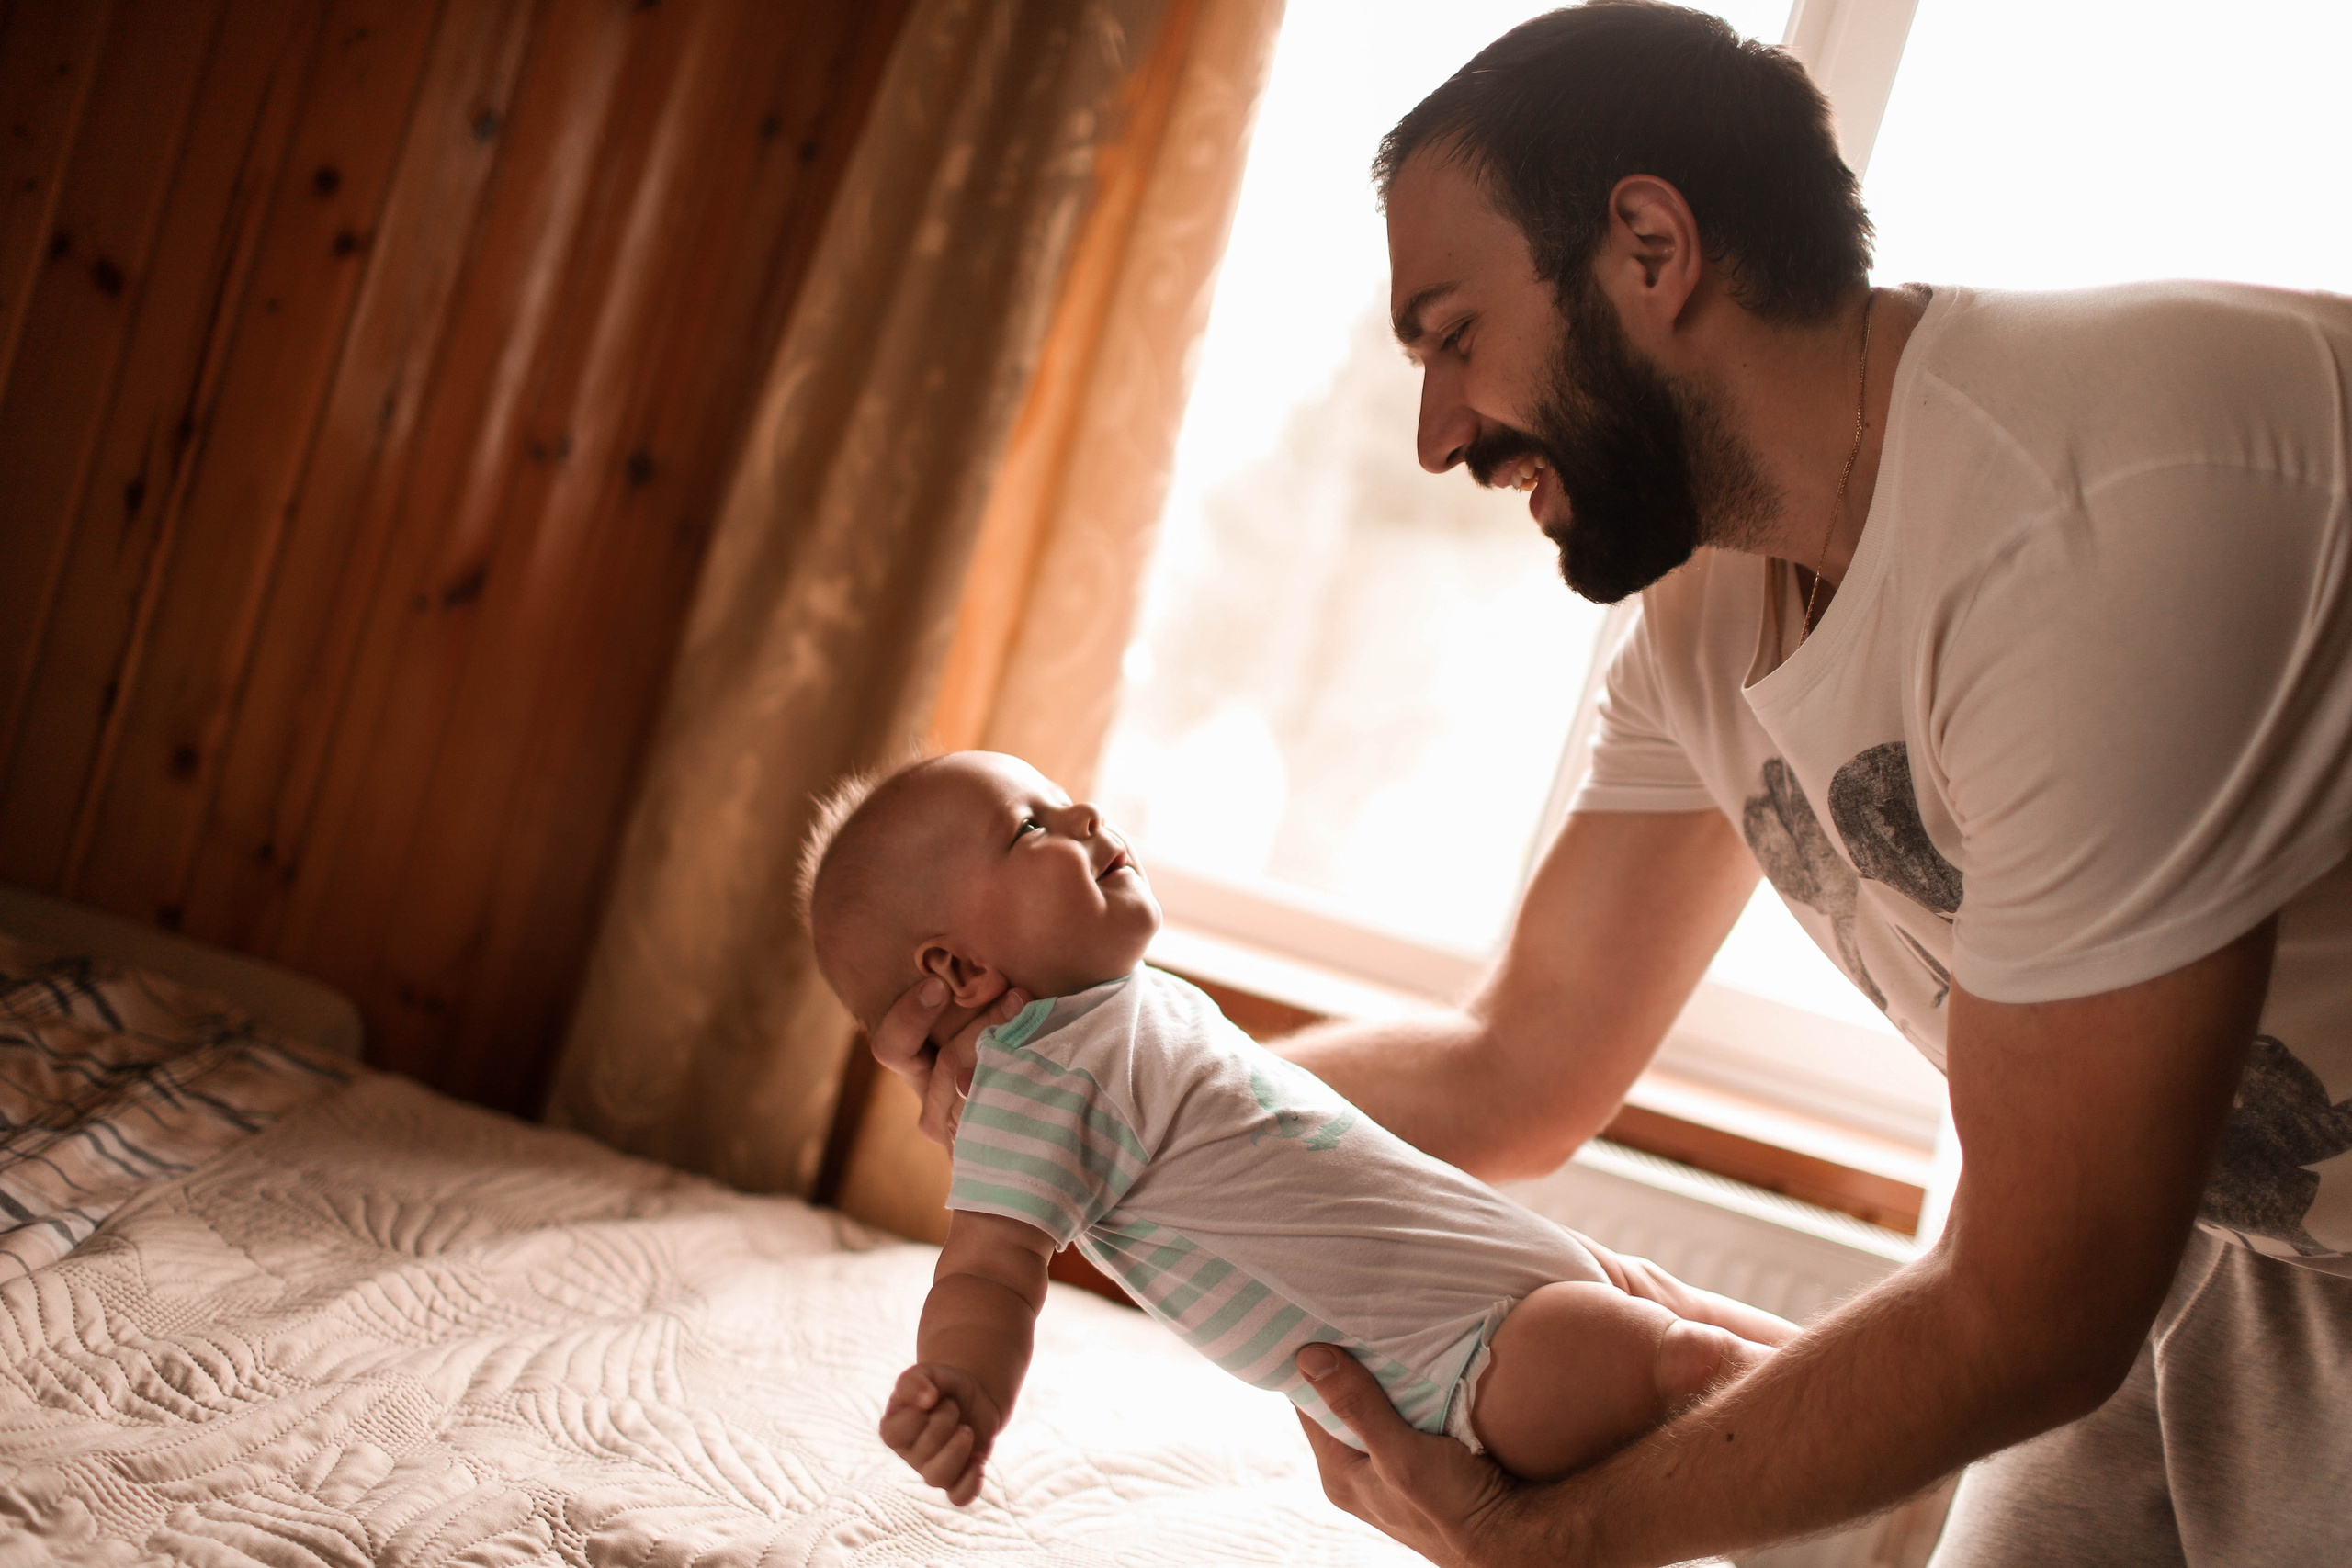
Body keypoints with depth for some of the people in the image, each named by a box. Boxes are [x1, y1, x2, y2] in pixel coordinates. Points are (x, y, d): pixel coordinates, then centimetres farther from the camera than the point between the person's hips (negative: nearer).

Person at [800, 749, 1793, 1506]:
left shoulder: (1160, 1007, 13)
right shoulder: (1039, 1079, -17)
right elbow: (991, 1273, -25)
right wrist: (967, 1394, -44)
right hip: (1462, 1356, -11)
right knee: (1688, 1362, -23)